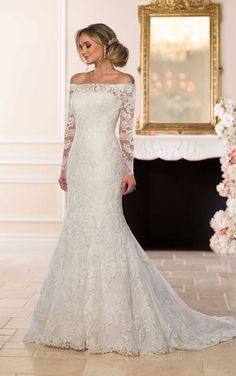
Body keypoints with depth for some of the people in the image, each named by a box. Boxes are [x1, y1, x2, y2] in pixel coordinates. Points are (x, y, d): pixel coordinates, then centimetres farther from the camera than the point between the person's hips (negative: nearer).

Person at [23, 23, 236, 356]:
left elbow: (126, 129, -4)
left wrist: (128, 169, -8)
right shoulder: (78, 81, 14)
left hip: (105, 161, -6)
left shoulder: (123, 81, -1)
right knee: (78, 230, 6)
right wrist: (65, 166, 13)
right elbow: (71, 126, 15)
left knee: (104, 228, -8)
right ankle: (83, 316, 18)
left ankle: (112, 318, 3)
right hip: (79, 161, 6)